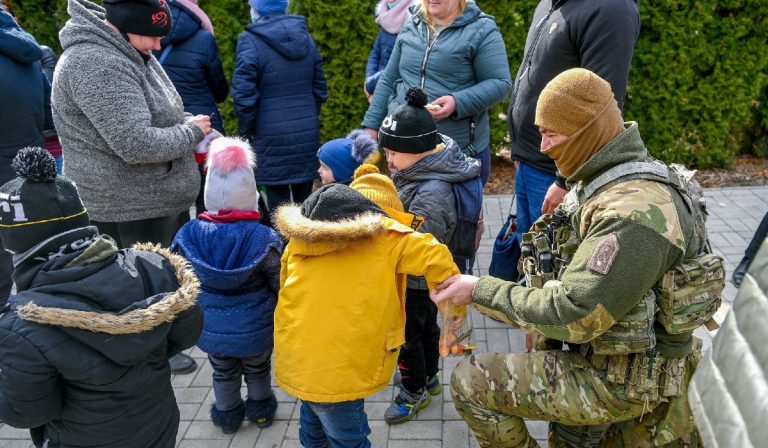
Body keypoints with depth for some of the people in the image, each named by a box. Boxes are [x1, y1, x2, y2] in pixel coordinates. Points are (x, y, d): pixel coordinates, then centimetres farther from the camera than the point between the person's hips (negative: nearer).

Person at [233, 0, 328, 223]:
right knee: (304, 198, 13)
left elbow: (244, 95, -13)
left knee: (278, 202, 1)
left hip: (272, 135, -5)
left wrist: (246, 132, -1)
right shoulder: (304, 34, 10)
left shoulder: (250, 41, -9)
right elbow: (319, 88, 13)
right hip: (307, 131, 6)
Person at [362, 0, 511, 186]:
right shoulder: (411, 27, 11)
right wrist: (372, 125, 12)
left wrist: (458, 103, -24)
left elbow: (500, 83, -10)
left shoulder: (481, 30, -5)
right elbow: (388, 80, 15)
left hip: (461, 152, -4)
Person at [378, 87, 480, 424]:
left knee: (406, 335, 12)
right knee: (426, 324, 27)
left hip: (416, 282, -9)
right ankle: (429, 377, 50)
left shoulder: (430, 194, -36)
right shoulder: (425, 167, -6)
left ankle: (415, 392, 35)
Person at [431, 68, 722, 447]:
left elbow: (571, 315, -31)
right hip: (604, 355, 10)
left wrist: (480, 291, -23)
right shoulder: (603, 182, 4)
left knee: (469, 381, -10)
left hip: (620, 379, -9)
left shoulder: (635, 213, -30)